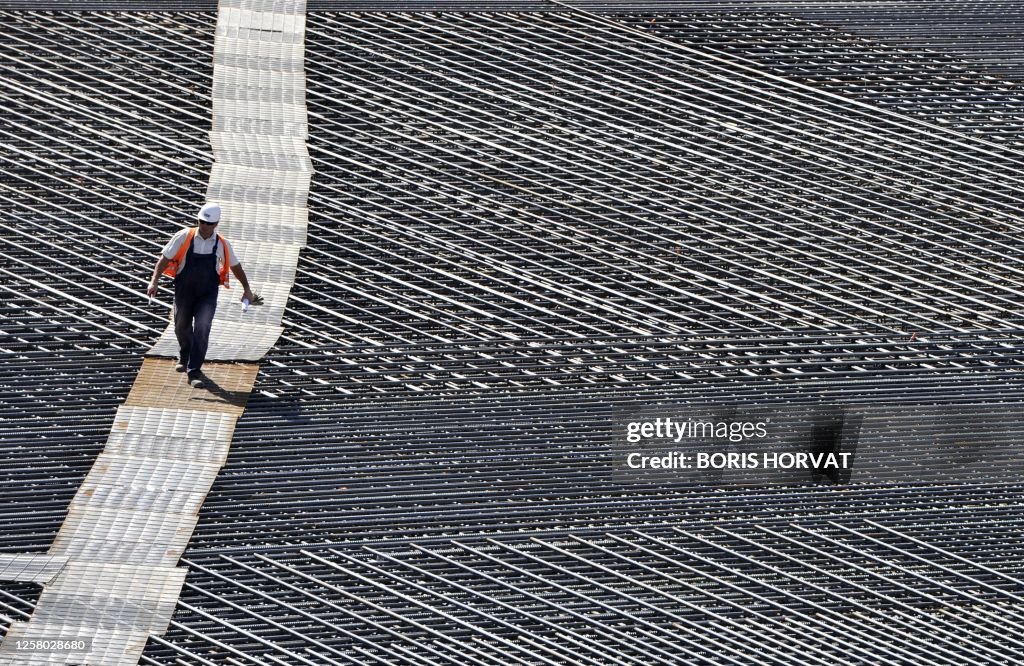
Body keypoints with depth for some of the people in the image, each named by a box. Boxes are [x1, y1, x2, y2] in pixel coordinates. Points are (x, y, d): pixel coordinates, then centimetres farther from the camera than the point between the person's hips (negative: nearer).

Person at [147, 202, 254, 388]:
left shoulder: (221, 244, -4)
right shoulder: (184, 237, -10)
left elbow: (235, 266, 11)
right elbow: (165, 258, -8)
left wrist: (247, 289, 14)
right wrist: (154, 281, -18)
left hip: (208, 295, -1)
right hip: (184, 292, 1)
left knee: (202, 329, -14)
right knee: (182, 327, 16)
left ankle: (194, 372, -11)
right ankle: (184, 357, 47)